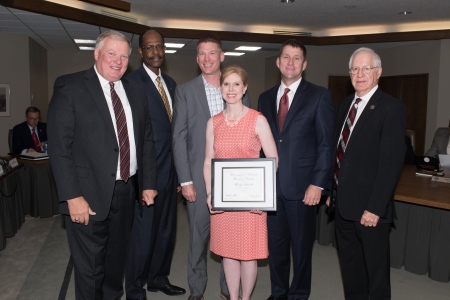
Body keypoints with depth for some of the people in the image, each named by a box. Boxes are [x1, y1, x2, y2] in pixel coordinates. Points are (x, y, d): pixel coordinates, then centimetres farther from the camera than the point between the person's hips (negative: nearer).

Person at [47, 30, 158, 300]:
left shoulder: (136, 92, 10)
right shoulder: (70, 86, -6)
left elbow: (147, 139, 12)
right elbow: (59, 146, -12)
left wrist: (148, 183, 6)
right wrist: (73, 197, -17)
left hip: (127, 192, 5)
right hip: (89, 196, -5)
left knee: (117, 263, 20)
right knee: (90, 270, 8)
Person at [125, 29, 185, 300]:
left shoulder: (171, 83, 13)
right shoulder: (132, 82, -10)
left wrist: (178, 167, 10)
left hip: (169, 169, 7)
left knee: (167, 229, 18)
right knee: (143, 233, 4)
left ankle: (158, 278, 37)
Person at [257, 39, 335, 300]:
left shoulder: (319, 96, -2)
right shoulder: (265, 98, 11)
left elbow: (326, 144, -6)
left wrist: (318, 184, -13)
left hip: (302, 186, -4)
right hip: (271, 185, 4)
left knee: (302, 247, 10)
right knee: (276, 245, 15)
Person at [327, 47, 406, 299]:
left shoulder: (391, 108, -12)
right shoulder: (344, 105, 10)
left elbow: (392, 162, -17)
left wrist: (375, 207, -19)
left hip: (369, 207, -7)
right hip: (343, 203, 7)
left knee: (376, 268, 11)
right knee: (349, 264, 21)